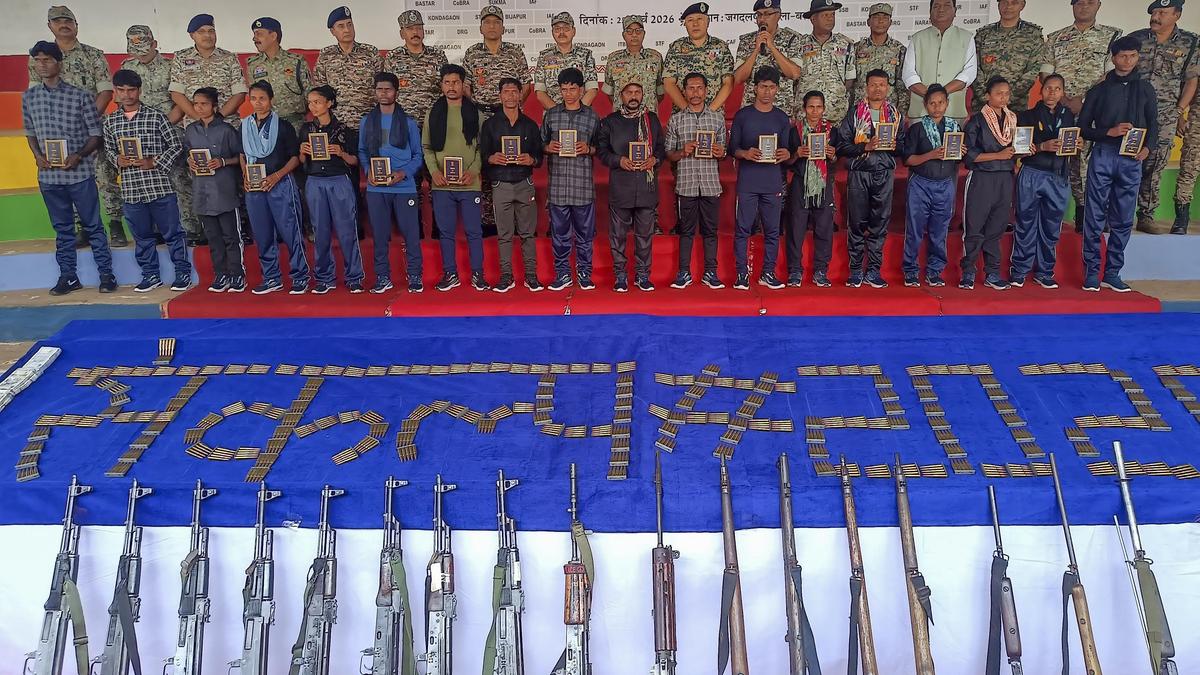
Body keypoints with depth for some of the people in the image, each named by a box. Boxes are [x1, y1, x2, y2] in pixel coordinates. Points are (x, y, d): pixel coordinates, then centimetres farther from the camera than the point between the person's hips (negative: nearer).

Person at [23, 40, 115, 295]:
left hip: (80, 173, -4)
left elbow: (97, 135, -3)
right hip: (49, 175, 4)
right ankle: (68, 277, 19)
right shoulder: (29, 97, 6)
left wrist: (79, 155, -17)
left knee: (93, 226, 3)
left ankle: (106, 274, 11)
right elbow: (30, 133, 15)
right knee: (62, 228, 12)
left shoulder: (80, 96, -5)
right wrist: (38, 156, -3)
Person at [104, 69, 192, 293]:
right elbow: (108, 148, 17)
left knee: (172, 232, 4)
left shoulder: (156, 117, -3)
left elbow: (176, 145, -2)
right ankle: (151, 275, 25)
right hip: (130, 190, 4)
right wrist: (117, 160, -5)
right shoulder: (110, 121, 8)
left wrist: (154, 162, -12)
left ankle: (183, 273, 15)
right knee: (142, 236, 13)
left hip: (160, 187, -4)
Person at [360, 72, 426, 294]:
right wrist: (368, 171, -6)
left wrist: (403, 173, -12)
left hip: (404, 187, -2)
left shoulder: (408, 122, 4)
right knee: (379, 235, 6)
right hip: (376, 188, 2)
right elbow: (362, 152, 13)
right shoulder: (367, 121, 10)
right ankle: (383, 277, 15)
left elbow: (418, 155, 4)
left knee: (411, 234, -2)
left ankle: (415, 276, 9)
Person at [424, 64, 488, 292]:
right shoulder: (434, 113, 9)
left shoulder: (474, 112, 5)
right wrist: (434, 172, -6)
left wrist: (473, 171, -11)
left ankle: (477, 274, 12)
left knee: (474, 231, 2)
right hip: (442, 184, 2)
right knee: (446, 232, 7)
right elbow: (426, 147, 9)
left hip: (469, 183, -1)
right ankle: (450, 274, 17)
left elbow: (481, 146, 3)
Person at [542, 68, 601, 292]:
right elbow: (541, 144, 14)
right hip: (557, 183, 1)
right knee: (559, 231, 6)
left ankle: (584, 272, 16)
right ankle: (562, 273, 16)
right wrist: (548, 147, -8)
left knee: (584, 231, 5)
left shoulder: (592, 116, 6)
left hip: (583, 184, -1)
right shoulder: (550, 115, 9)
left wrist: (588, 149, -10)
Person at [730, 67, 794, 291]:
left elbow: (788, 149, 12)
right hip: (747, 181, -2)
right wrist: (745, 153, -16)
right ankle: (742, 273, 5)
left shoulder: (782, 118, 12)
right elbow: (732, 148, 4)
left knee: (772, 230, 4)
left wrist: (786, 154, -12)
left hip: (773, 182, 2)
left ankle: (768, 273, 13)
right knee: (743, 228, -3)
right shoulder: (742, 116, 5)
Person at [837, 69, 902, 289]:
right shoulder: (854, 113, 4)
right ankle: (855, 271, 6)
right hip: (859, 173, -2)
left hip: (885, 174, 2)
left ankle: (873, 271, 9)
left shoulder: (896, 115, 12)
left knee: (880, 223, 3)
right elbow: (842, 146, -3)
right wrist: (865, 147, -16)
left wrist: (892, 146, -8)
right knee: (857, 223, -1)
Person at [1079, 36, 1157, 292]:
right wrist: (1109, 132, -12)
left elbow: (1153, 125, 12)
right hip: (1103, 156, -2)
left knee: (1123, 220, 3)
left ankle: (1112, 273, 10)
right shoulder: (1099, 90, 8)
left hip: (1132, 159, 2)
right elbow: (1083, 127, 5)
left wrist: (1147, 148, -7)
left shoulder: (1145, 88, 13)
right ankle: (1091, 273, 2)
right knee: (1096, 216, -4)